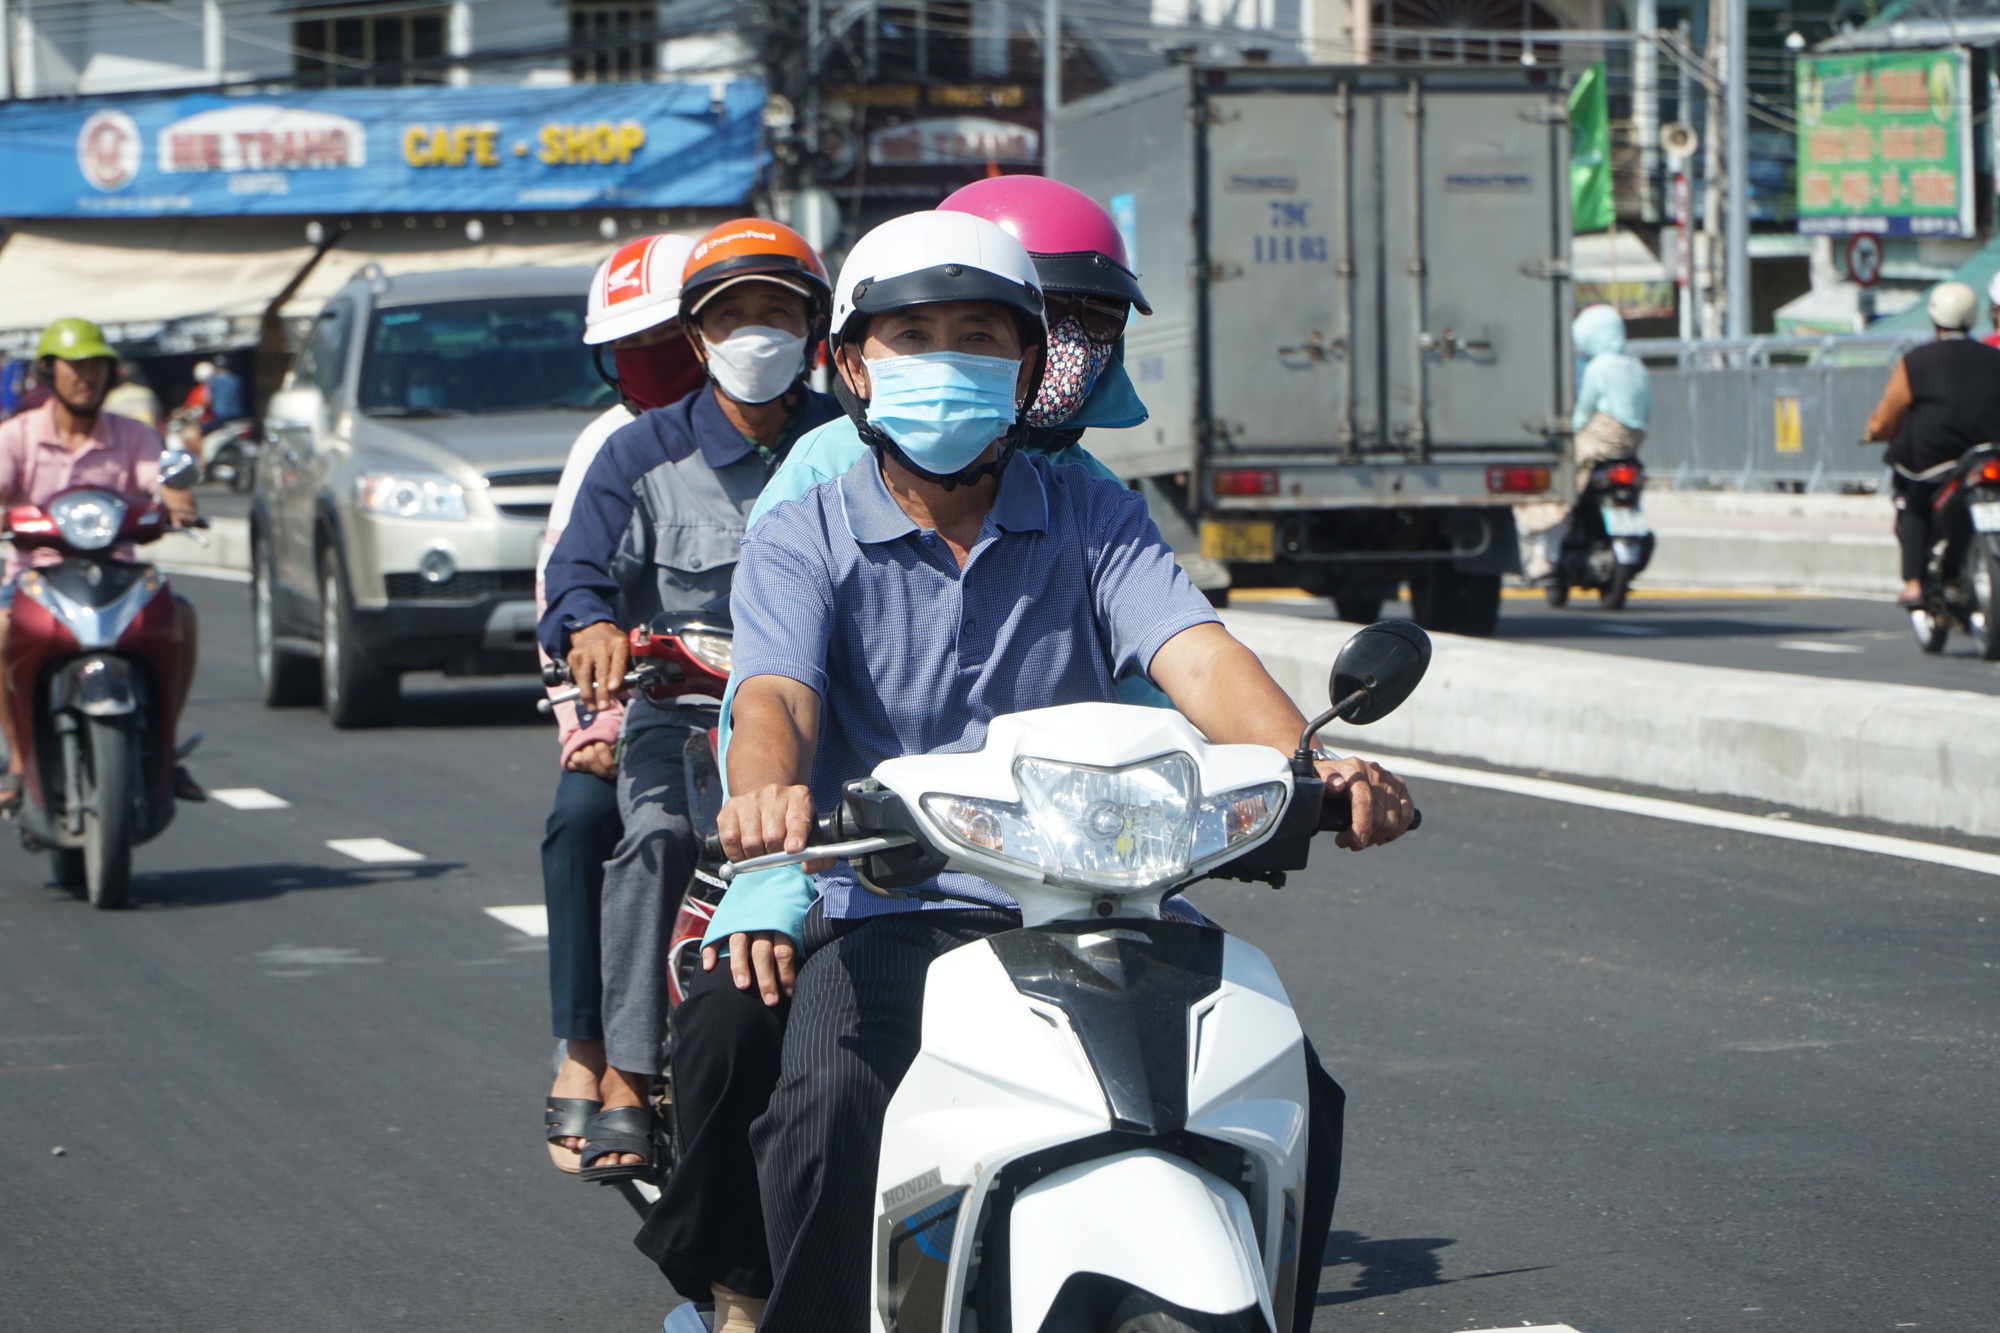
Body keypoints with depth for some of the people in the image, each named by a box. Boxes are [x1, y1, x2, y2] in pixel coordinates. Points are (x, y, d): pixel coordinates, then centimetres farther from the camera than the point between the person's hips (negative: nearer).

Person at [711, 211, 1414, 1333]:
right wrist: (767, 789, -40)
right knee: (827, 1112, -31)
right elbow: (775, 696, -13)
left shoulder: (1094, 519, 10)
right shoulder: (801, 543, 5)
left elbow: (1197, 657, -7)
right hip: (887, 910, -2)